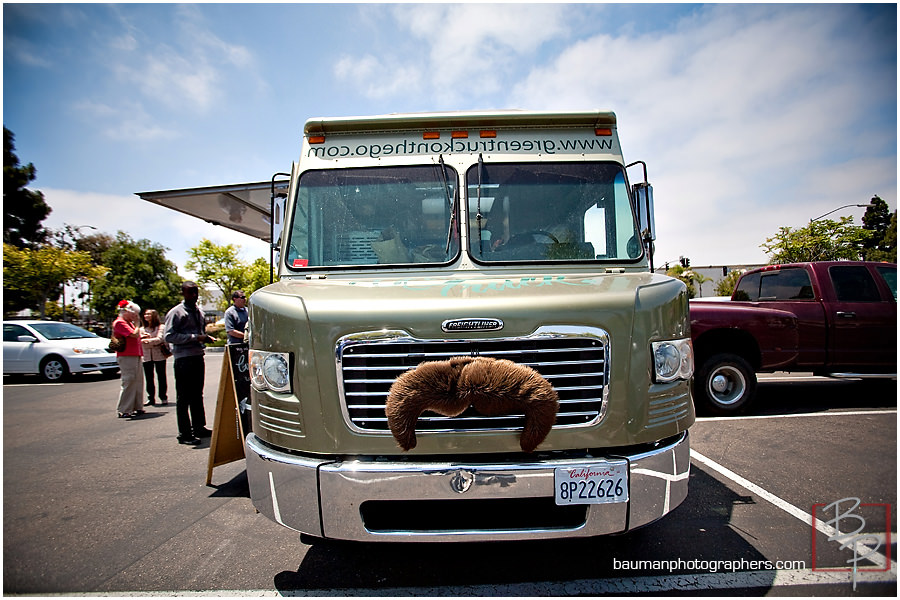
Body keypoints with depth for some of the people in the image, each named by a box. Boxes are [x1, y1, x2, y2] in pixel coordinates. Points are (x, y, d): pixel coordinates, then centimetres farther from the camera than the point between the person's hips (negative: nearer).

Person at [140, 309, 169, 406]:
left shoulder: (160, 327, 1)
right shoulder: (142, 329, 15)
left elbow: (159, 339, -12)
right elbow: (140, 340, 3)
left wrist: (147, 340, -22)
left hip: (159, 355, -4)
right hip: (147, 356, 4)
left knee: (161, 377, 0)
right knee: (149, 378, 4)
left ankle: (163, 397, 7)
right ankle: (151, 398, 11)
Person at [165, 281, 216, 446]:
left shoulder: (199, 311, 15)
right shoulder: (176, 313, -8)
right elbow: (169, 336, -16)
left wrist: (205, 337, 6)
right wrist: (194, 337, -21)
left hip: (198, 356, 8)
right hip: (183, 359, -7)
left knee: (197, 395, 16)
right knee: (183, 398, -1)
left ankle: (199, 427, 27)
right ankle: (184, 434, 7)